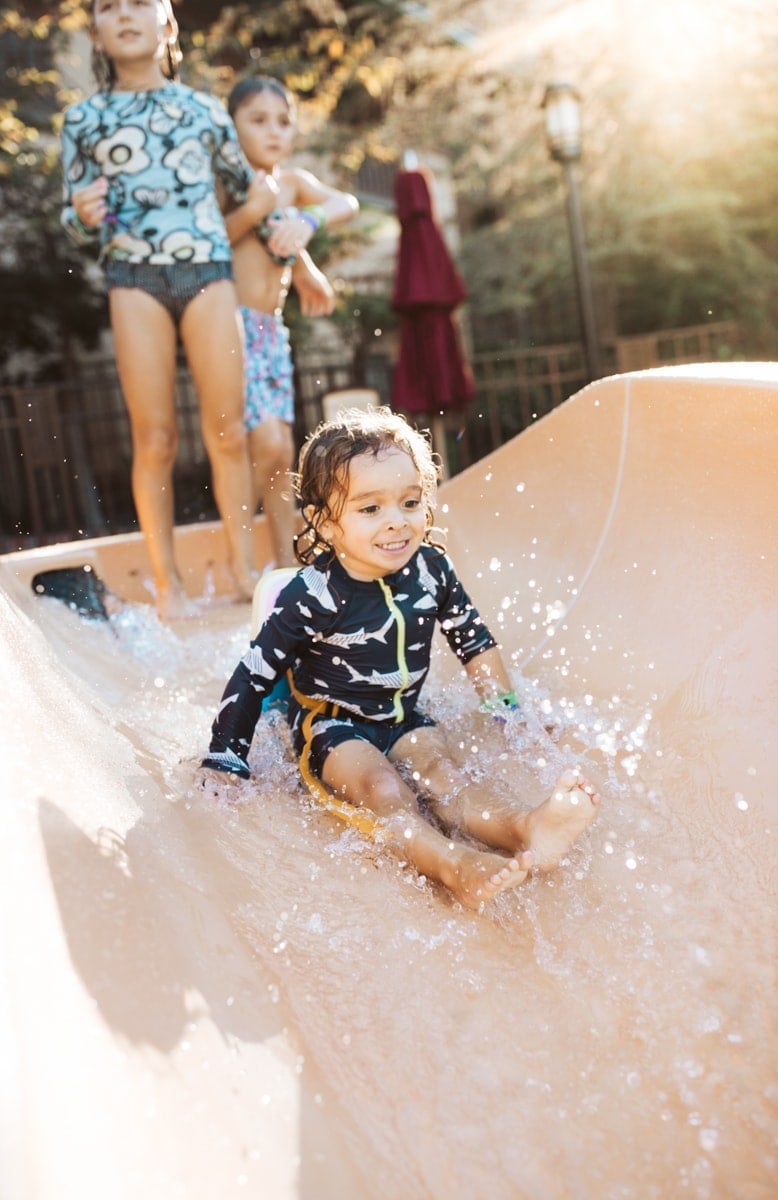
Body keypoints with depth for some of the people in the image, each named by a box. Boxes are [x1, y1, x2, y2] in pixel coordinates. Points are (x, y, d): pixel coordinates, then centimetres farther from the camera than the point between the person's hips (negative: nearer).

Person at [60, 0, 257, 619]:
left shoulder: (204, 108, 11)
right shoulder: (84, 118, 8)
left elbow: (247, 186, 21)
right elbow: (76, 224, 10)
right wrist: (83, 216, -12)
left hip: (209, 271, 1)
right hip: (133, 279, -1)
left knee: (228, 430, 0)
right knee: (155, 439, -2)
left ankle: (244, 565, 10)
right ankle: (167, 580, 6)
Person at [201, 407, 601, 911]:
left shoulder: (431, 569, -8)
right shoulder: (313, 595, -21)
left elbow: (475, 643, 9)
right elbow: (252, 677, -14)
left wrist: (511, 712, 16)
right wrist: (224, 765, -13)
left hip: (404, 719, 3)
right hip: (330, 725, -3)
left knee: (441, 771, -25)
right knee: (381, 787, -30)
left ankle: (524, 829, -54)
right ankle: (457, 866, -56)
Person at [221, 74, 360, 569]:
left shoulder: (292, 181, 12)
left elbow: (347, 203, -6)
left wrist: (307, 222, -25)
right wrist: (251, 211, -22)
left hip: (272, 330, 7)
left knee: (282, 453, 6)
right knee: (267, 444, -16)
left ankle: (287, 563, 13)